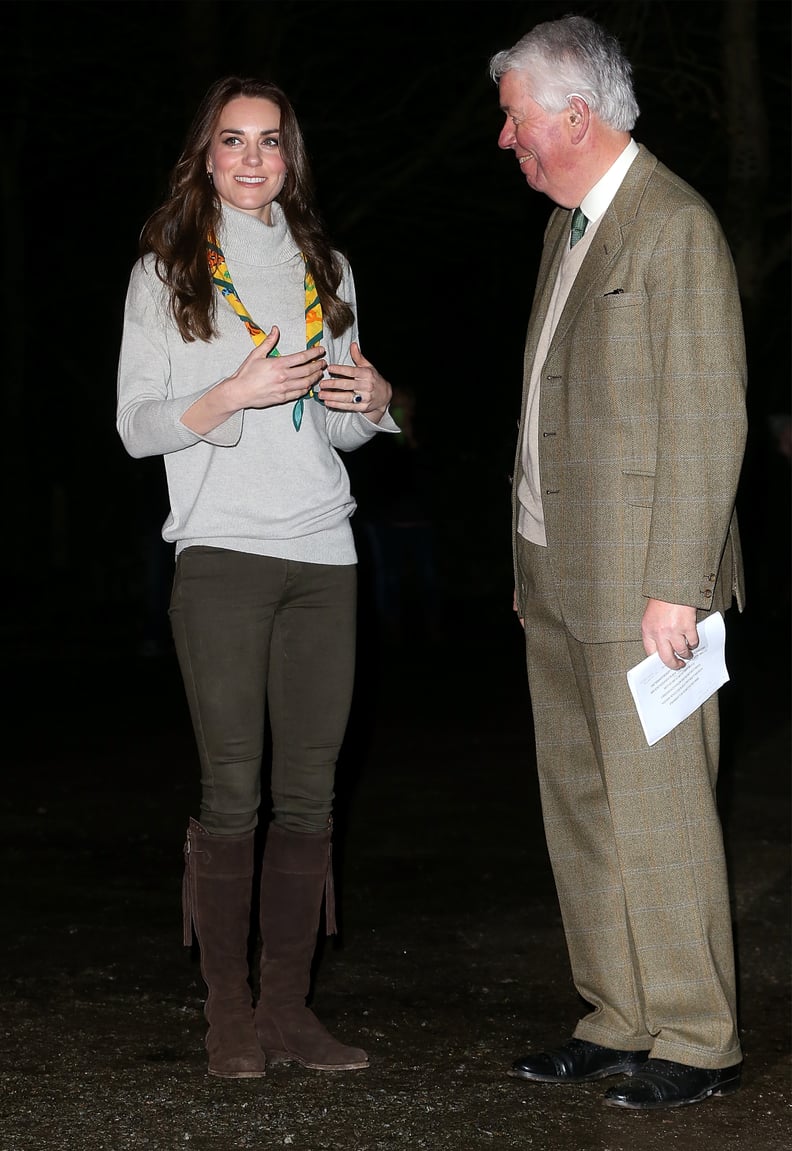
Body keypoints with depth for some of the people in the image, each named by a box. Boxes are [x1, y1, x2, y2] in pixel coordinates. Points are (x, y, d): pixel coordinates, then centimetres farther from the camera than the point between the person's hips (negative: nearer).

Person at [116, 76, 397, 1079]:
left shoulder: (326, 271, 17)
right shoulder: (167, 272, 5)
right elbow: (136, 425, 0)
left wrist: (371, 402, 0)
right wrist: (233, 395, -15)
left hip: (322, 555, 4)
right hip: (222, 553, -4)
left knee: (308, 792, 2)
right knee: (233, 792, -6)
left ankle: (288, 1006, 8)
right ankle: (229, 1014, 3)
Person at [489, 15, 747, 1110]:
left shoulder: (676, 226, -12)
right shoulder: (570, 225, 17)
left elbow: (709, 422, -16)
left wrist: (675, 586, -19)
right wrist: (537, 556, 13)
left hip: (642, 581, -9)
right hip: (558, 578, 9)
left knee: (658, 809, -4)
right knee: (581, 807, 12)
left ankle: (696, 1039, 7)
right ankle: (618, 1020, 22)